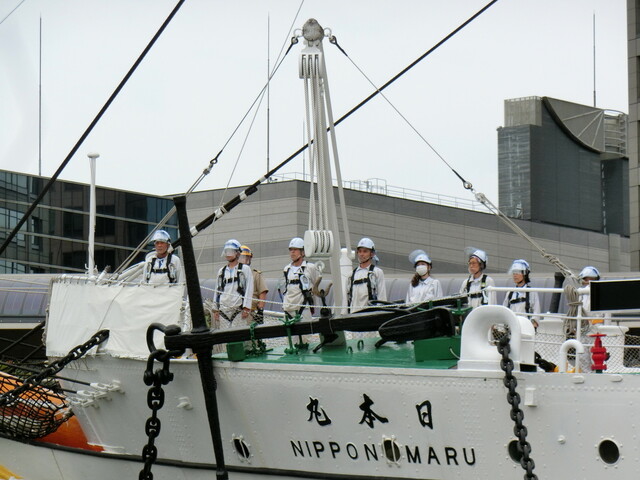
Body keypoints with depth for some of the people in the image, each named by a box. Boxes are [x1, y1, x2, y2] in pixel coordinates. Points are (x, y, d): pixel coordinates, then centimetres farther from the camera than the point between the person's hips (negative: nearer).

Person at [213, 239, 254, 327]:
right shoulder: (221, 271, 19)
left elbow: (249, 289, -1)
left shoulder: (245, 269, 5)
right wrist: (215, 309, 14)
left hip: (238, 309, -4)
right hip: (223, 309, 5)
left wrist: (246, 308, -10)